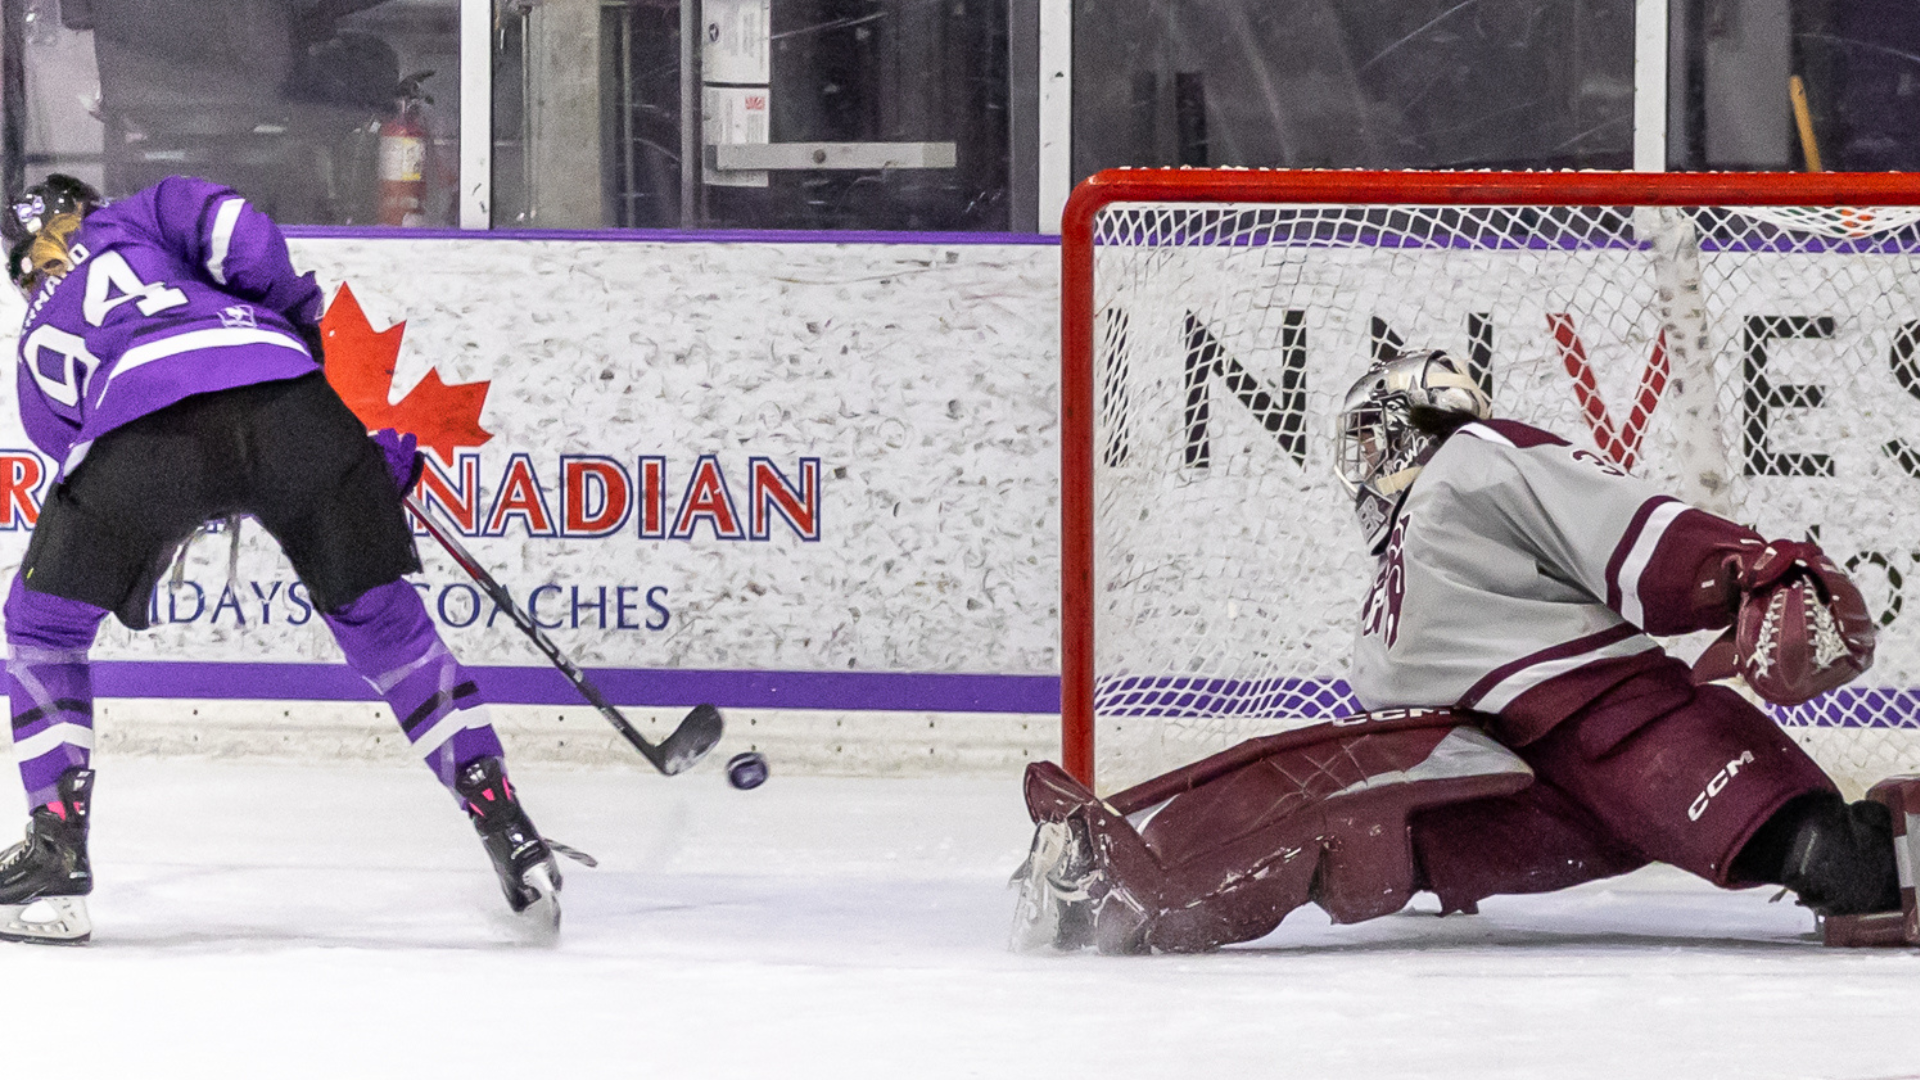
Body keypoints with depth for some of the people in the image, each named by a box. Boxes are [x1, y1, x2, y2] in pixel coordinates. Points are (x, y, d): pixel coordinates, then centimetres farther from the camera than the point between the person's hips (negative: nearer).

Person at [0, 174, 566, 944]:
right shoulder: (140, 218, 34)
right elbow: (233, 228, 11)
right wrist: (307, 320, 25)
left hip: (143, 421, -1)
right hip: (281, 384, 1)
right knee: (381, 618, 17)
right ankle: (506, 829, 15)